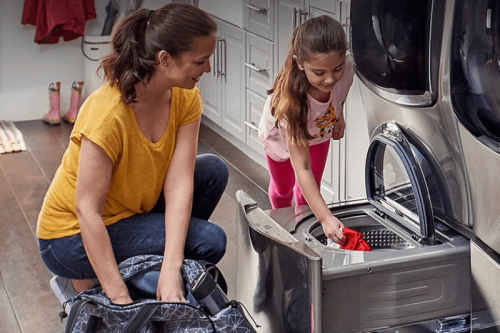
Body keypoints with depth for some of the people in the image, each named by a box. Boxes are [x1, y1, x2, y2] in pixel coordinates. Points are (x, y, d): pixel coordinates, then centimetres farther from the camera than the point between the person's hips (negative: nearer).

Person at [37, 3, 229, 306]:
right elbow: (87, 210, -30)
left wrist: (170, 273, -29)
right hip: (74, 235, -7)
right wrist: (120, 297, -32)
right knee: (209, 241, -17)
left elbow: (179, 181, -19)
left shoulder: (186, 98, -12)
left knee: (212, 170, -7)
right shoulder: (108, 114, -32)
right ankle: (88, 280, -1)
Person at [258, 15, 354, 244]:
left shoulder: (346, 65, -40)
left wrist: (339, 115, -1)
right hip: (282, 135, -2)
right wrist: (326, 218, -57)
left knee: (308, 192, 7)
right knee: (283, 188, 24)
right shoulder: (291, 99, -51)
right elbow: (302, 169, -50)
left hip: (320, 132, 2)